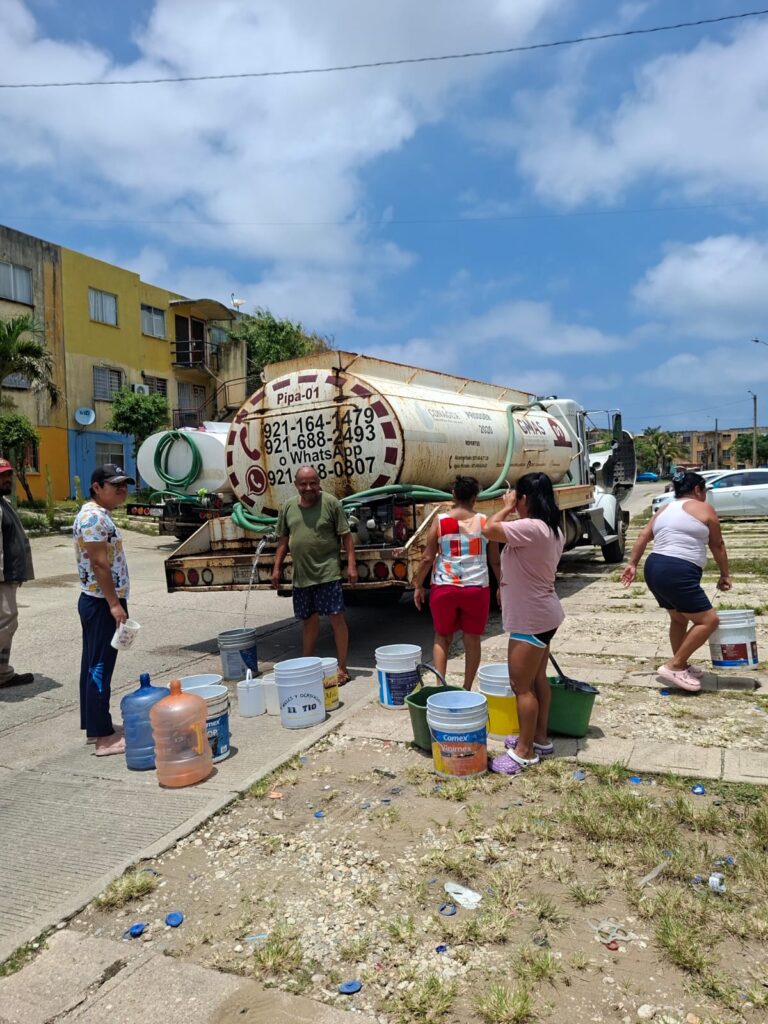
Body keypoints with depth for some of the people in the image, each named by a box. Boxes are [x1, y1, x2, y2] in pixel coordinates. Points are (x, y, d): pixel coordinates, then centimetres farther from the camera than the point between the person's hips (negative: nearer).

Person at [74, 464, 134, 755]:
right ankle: (104, 738, 1)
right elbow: (99, 563, -22)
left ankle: (93, 727, 24)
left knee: (93, 665, 14)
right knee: (100, 667, -5)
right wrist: (115, 603, -21)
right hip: (102, 603, -11)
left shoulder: (99, 514, 15)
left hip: (98, 602, 11)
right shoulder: (94, 516, -17)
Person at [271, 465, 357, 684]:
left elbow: (346, 536, -5)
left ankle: (342, 668, 8)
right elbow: (283, 540, 15)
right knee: (308, 620, 16)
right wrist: (277, 568, 12)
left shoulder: (331, 503, -6)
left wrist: (351, 565, -10)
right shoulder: (288, 507, 8)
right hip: (300, 575, 5)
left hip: (327, 572, -4)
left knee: (336, 618, -2)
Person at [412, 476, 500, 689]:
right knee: (472, 640, 13)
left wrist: (418, 585, 8)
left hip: (444, 587, 0)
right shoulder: (485, 522, 0)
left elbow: (428, 557, -3)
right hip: (476, 588, 0)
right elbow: (495, 560, 5)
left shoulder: (439, 520, -3)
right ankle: (467, 690, 21)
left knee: (442, 637, 17)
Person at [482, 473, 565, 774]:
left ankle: (525, 751, 11)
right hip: (540, 615, 11)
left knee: (521, 685, 0)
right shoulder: (551, 530, 8)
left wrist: (506, 508, -9)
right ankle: (539, 738, 33)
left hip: (531, 619, -11)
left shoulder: (531, 528, -25)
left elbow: (489, 529, -25)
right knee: (537, 679, 20)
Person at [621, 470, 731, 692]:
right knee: (708, 620, -1)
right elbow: (717, 546, 10)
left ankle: (680, 666, 32)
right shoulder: (704, 509, 4)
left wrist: (632, 563, 15)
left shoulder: (664, 510, 21)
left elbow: (643, 536, 14)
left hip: (654, 568, 9)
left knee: (679, 618, 24)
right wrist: (725, 575, 20)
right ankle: (673, 666, -1)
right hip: (678, 573, -8)